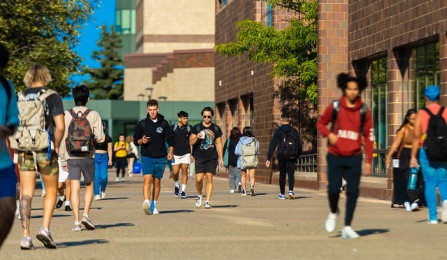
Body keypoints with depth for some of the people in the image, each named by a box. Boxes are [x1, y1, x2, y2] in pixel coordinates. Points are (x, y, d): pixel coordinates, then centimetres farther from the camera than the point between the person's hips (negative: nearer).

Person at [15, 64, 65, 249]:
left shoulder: (19, 98, 6)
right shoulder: (52, 97, -3)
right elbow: (60, 126, -13)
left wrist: (13, 152, 12)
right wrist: (56, 146, 1)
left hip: (24, 150, 2)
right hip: (46, 150, -2)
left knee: (26, 194, 4)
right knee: (51, 191, 12)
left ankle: (25, 236, -1)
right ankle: (45, 228, -2)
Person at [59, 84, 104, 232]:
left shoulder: (66, 115, 0)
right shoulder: (93, 115, -3)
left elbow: (62, 138, -1)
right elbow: (100, 138, -8)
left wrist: (63, 160, 6)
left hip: (71, 157, 1)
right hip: (88, 157, -1)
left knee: (75, 189, 1)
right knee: (89, 186, 15)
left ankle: (76, 221, -3)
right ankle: (86, 214, 0)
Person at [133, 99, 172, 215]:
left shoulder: (164, 124, 6)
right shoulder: (142, 124, 5)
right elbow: (136, 141, 9)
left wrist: (170, 151, -5)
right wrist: (142, 141, -13)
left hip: (160, 159, 2)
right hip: (147, 158, -2)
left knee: (157, 182, 8)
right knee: (147, 179, -19)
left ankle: (153, 206, 19)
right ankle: (146, 202, -33)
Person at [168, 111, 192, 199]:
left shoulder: (189, 128, 2)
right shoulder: (173, 128, 0)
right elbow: (171, 142, 5)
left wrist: (192, 153, 5)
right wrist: (170, 153, -3)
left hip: (186, 153, 0)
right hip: (176, 154, 0)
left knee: (184, 170, -6)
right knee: (175, 172, -4)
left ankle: (183, 191, 0)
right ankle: (176, 185, 25)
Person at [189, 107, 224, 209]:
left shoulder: (216, 128, 8)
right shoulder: (197, 127, 5)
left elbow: (219, 144, 12)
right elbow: (191, 142, 4)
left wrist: (221, 158, 7)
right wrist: (197, 137, -17)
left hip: (212, 158, 1)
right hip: (199, 157, -1)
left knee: (209, 178, -4)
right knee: (199, 179, -9)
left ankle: (207, 201, 1)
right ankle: (199, 195, 18)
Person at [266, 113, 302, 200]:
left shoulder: (278, 131, -3)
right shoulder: (294, 131, 4)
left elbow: (272, 145, -7)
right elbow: (299, 145, 7)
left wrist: (269, 158, -8)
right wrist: (297, 156, 18)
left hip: (282, 155, -1)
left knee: (282, 174, 8)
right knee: (291, 173, 2)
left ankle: (282, 194, 14)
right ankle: (291, 190, -19)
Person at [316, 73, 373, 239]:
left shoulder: (364, 111, 1)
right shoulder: (334, 107, -1)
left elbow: (369, 137, 4)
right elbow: (320, 123, 12)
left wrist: (368, 161, 1)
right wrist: (329, 134, -9)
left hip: (354, 158, 1)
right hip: (335, 156, -1)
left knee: (353, 191, -2)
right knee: (333, 189, -9)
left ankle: (347, 227, 7)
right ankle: (333, 212, 24)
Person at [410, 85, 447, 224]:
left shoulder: (421, 114, -1)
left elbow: (416, 136, -5)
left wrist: (413, 156, -2)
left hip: (426, 152, -1)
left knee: (430, 183, 5)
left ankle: (433, 216, 4)